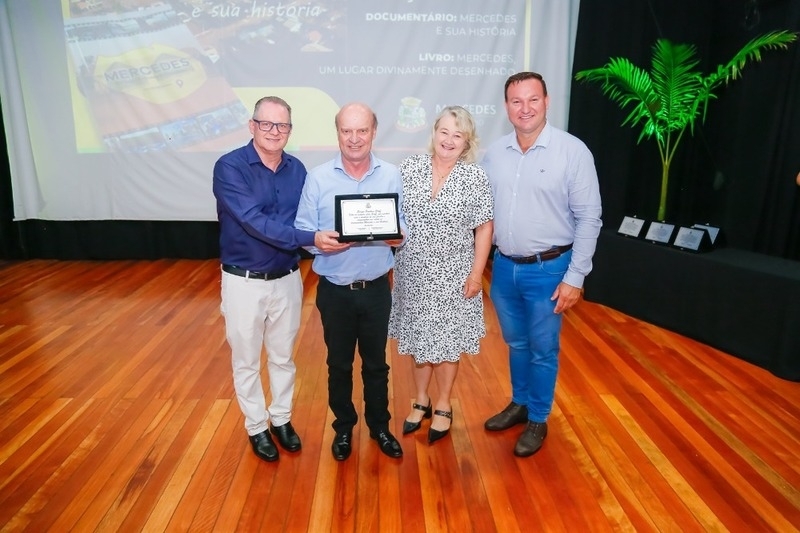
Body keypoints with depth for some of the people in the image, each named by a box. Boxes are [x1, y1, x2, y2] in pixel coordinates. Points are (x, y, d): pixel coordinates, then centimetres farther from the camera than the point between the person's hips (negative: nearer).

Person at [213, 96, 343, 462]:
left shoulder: (296, 169, 0)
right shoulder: (229, 167, -16)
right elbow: (255, 222, -26)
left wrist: (329, 234, -18)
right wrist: (310, 239, -34)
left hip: (287, 278, 4)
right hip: (244, 280, -3)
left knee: (283, 356, 18)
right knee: (246, 361, 13)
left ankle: (281, 419, 38)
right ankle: (257, 427, 33)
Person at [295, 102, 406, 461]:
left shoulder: (392, 175, -1)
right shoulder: (318, 177, -6)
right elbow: (302, 232, -6)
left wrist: (397, 237, -20)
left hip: (377, 289, 1)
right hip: (335, 290, -1)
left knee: (376, 363, 16)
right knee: (339, 364, 16)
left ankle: (379, 426, 37)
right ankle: (343, 427, 37)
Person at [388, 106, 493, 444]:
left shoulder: (475, 177, -7)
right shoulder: (409, 168, -2)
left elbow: (484, 228, -4)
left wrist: (476, 273, -7)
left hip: (452, 275, -2)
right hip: (413, 271, 2)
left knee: (446, 341, 9)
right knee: (419, 336, 15)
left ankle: (443, 406, 30)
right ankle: (421, 400, 35)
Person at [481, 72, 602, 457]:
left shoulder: (573, 151, -11)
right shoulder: (494, 153, 2)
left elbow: (588, 218, -10)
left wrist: (575, 277, -13)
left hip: (548, 270, -4)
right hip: (504, 267, 4)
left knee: (543, 350, 11)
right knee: (516, 344, 21)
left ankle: (538, 419, 31)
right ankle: (519, 404, 42)